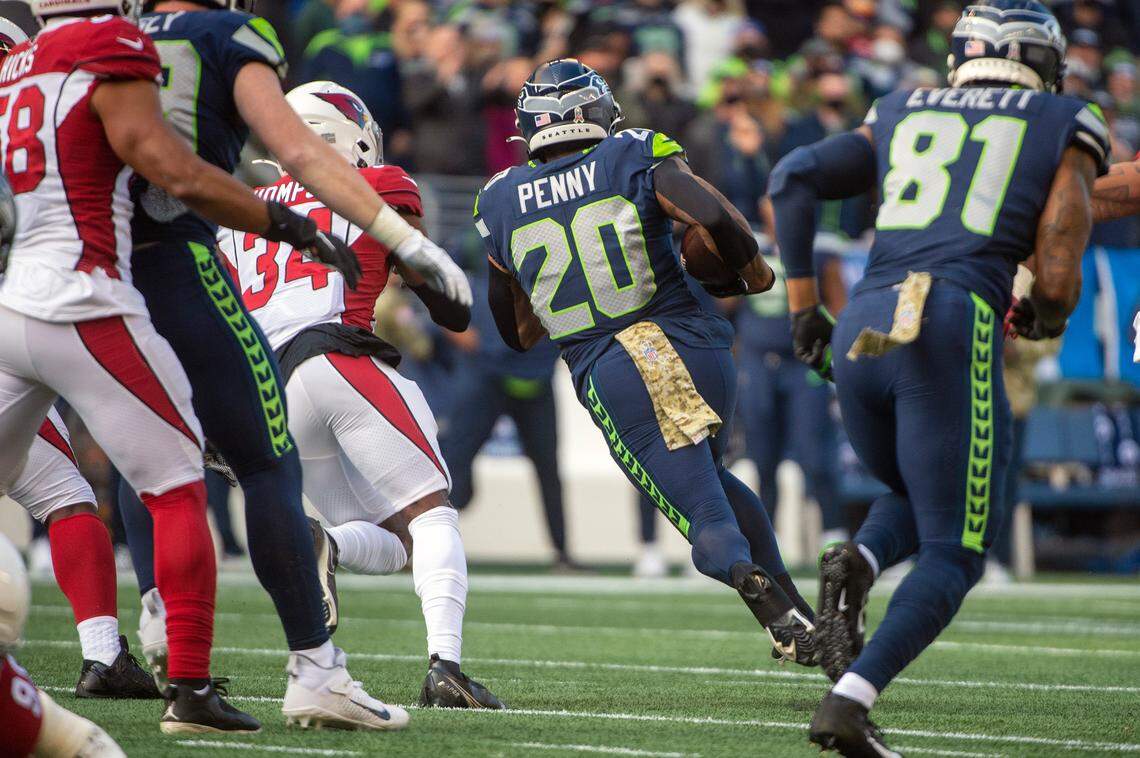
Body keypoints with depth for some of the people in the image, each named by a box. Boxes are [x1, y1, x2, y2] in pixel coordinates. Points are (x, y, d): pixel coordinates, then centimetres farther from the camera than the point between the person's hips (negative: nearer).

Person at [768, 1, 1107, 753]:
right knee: (953, 554, 3)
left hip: (861, 328, 5)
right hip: (955, 326, -5)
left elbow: (796, 176, 10)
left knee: (917, 500, 29)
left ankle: (856, 563, -5)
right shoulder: (1064, 131, 12)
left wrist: (802, 300, 14)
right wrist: (1042, 316, 24)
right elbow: (1057, 280, 2)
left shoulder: (900, 117, 22)